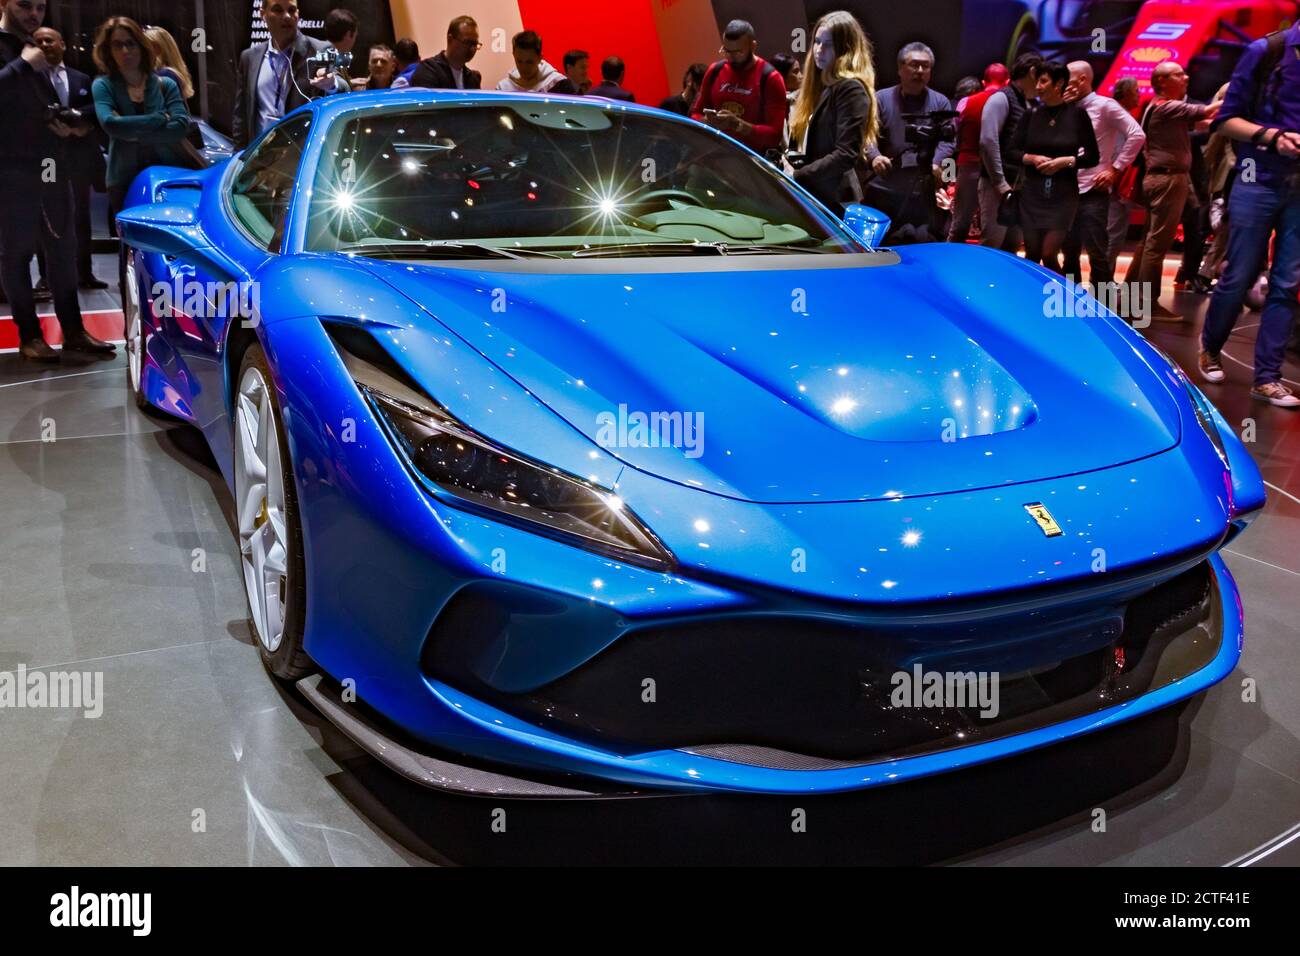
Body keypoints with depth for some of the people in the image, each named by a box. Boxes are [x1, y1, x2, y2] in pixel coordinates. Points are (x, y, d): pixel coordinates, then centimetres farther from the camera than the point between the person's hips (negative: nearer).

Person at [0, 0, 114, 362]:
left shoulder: (35, 54, 19)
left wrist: (63, 122, 8)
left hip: (51, 167, 8)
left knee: (62, 250, 7)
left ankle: (73, 333, 13)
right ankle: (29, 336, 5)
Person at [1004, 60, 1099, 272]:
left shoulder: (1077, 114, -2)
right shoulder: (1031, 115, 5)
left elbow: (1093, 157, 0)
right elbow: (1011, 151, 6)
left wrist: (1065, 161, -15)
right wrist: (1032, 158, -12)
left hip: (1064, 194, -3)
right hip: (1032, 193, 3)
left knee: (1049, 255, -9)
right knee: (1032, 256, 5)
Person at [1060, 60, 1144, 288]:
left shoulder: (1105, 105, -3)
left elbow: (1137, 135, -9)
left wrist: (1115, 169, -12)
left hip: (1093, 191, -6)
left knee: (1097, 252, -4)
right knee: (1069, 252, 9)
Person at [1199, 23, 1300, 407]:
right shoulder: (1266, 52, 0)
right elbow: (1227, 120, -2)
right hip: (1260, 180, -3)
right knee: (1238, 277, 3)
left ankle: (1267, 377, 6)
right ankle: (1210, 347, 28)